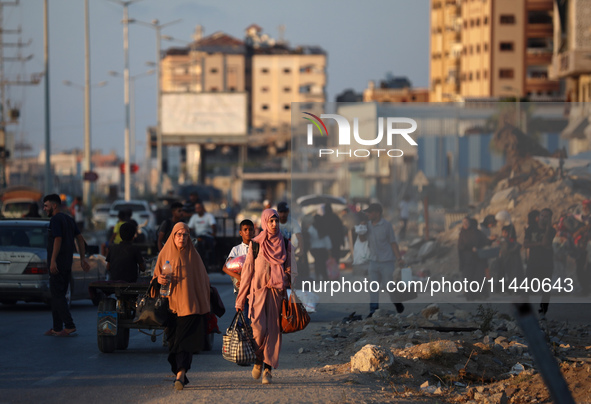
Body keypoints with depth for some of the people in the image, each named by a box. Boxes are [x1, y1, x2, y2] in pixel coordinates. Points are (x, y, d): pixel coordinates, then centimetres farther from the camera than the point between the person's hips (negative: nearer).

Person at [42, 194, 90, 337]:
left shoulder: (55, 220, -11)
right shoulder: (69, 219, 17)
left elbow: (58, 240, -21)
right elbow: (80, 239, 17)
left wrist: (53, 261, -25)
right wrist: (82, 259, 16)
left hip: (57, 264, -9)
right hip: (67, 264, 9)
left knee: (57, 295, -8)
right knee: (58, 295, 12)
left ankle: (69, 325, -15)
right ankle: (57, 328, 12)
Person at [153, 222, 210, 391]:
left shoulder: (193, 255, 3)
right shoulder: (165, 254, 7)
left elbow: (202, 279, 6)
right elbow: (156, 275, 11)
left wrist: (204, 305, 0)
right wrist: (159, 279, -14)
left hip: (189, 304, -3)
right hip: (171, 303, 3)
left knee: (185, 340, -13)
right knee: (173, 340, 4)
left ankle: (180, 375, -21)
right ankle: (181, 374, 15)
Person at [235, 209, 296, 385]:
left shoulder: (285, 244, 9)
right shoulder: (255, 244, 3)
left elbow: (292, 270, 14)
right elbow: (247, 271, 4)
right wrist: (240, 299, 3)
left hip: (277, 292, 2)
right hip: (258, 291, -2)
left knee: (273, 331, -3)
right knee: (259, 329, -14)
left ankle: (267, 370, 2)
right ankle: (258, 361, 12)